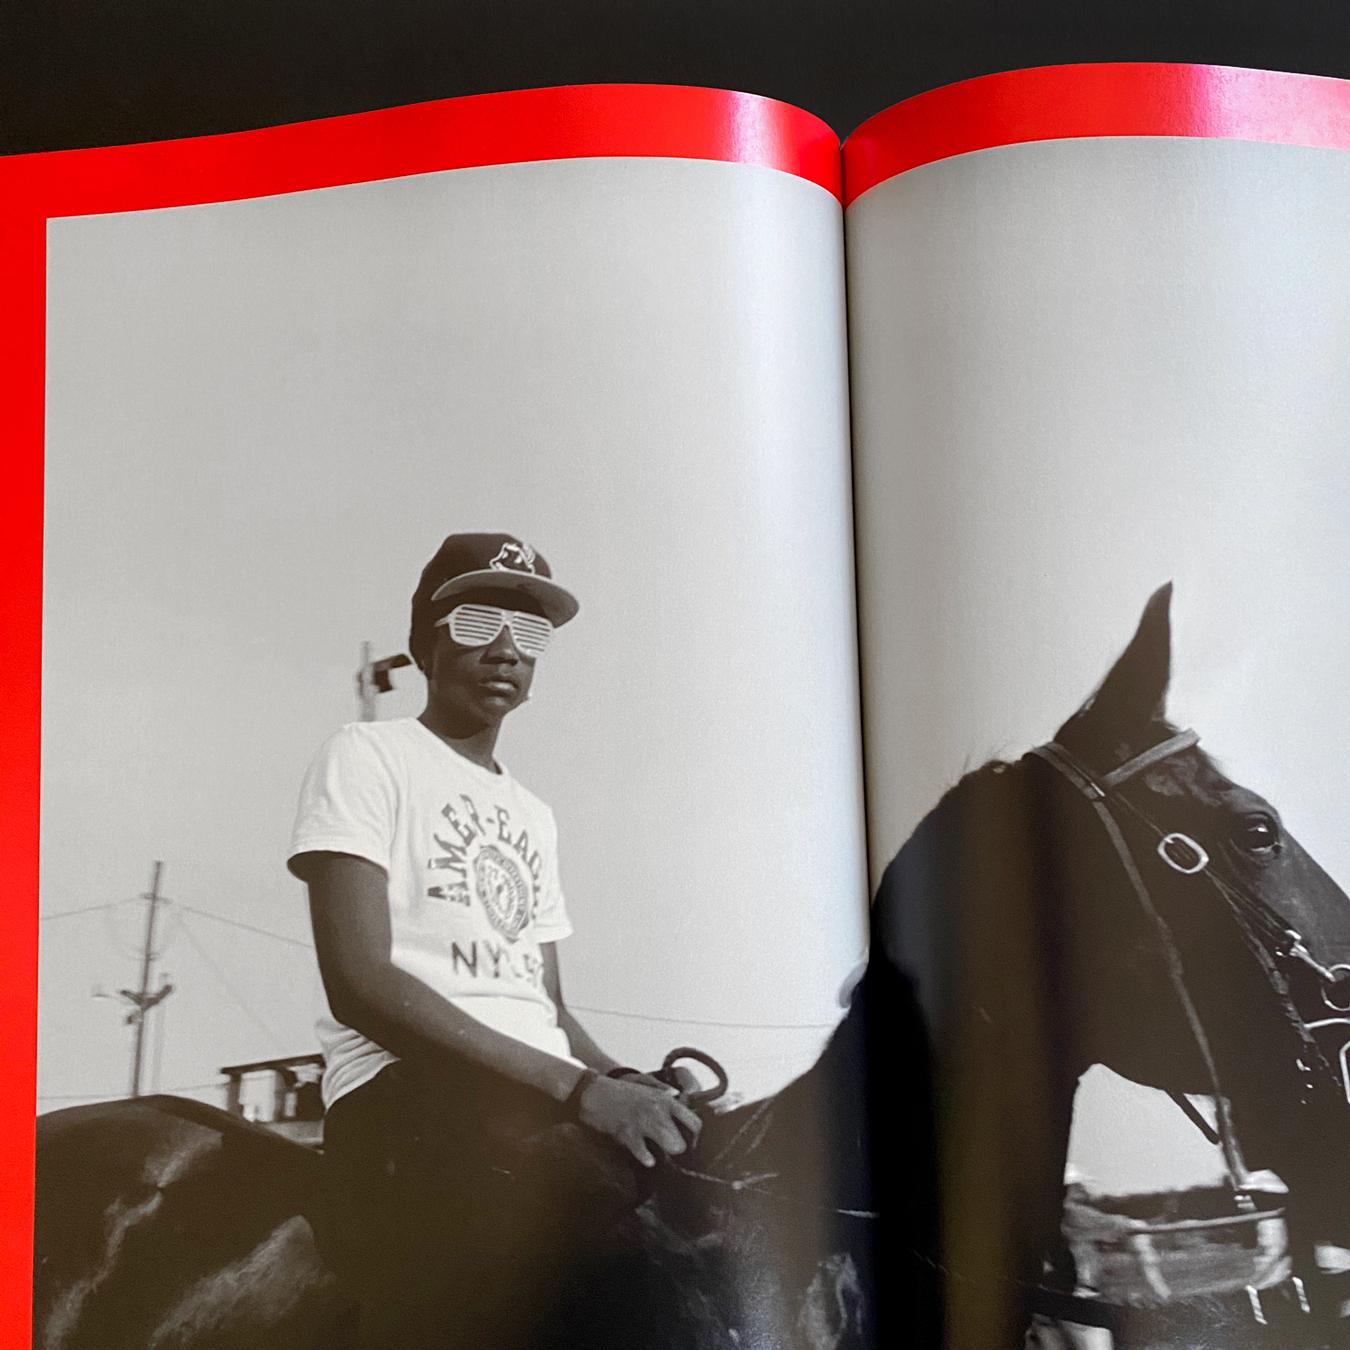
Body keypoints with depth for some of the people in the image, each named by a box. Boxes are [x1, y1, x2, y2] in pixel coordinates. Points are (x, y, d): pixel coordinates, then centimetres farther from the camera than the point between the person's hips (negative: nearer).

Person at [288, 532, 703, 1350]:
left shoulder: (534, 816, 23)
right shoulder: (370, 757, 3)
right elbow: (359, 982, -11)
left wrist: (629, 1084, 0)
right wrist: (577, 1085, -19)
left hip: (548, 1097, 7)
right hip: (410, 1086, -7)